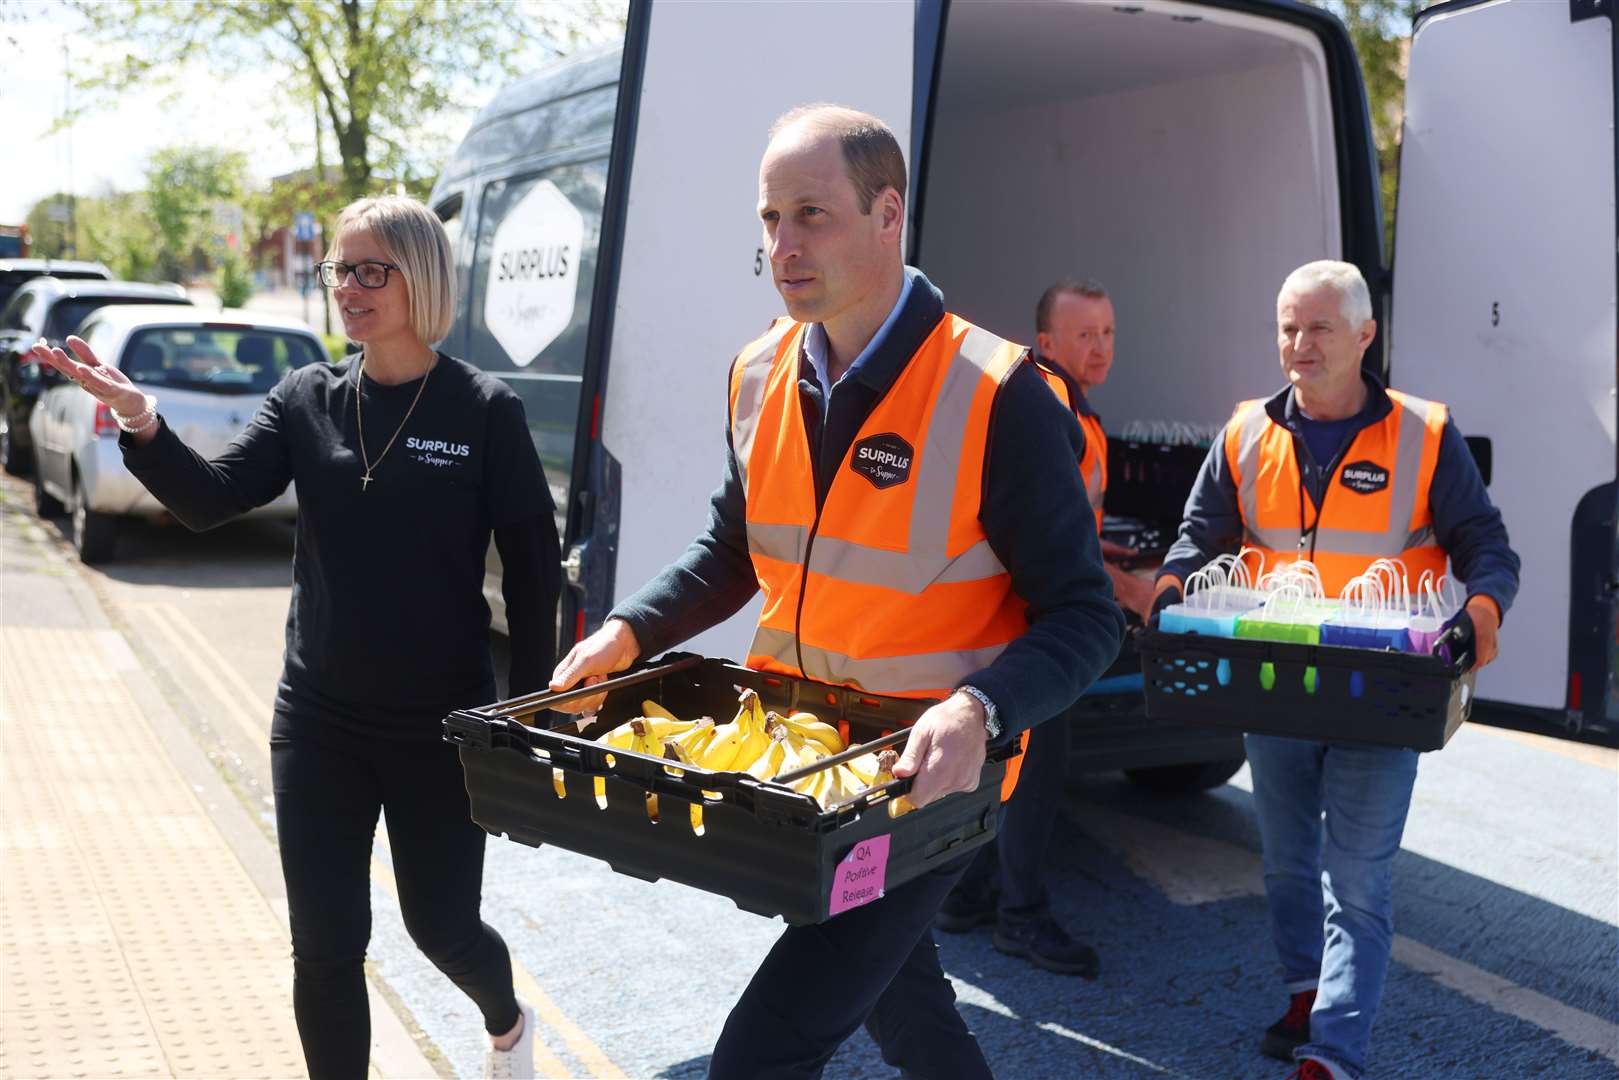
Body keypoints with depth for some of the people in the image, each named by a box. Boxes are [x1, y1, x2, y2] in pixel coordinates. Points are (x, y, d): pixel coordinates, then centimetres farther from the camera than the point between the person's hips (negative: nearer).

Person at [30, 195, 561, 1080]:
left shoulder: (483, 411, -10)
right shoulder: (307, 400, 1)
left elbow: (534, 570, -7)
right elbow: (210, 500, -9)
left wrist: (530, 712, -6)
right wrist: (140, 422, -28)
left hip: (442, 724, -3)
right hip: (318, 723, 3)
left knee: (442, 925, 12)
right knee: (325, 948, 6)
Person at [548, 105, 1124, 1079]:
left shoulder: (994, 396, -20)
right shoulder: (760, 376, -1)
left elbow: (1085, 616, -18)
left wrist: (978, 712, -35)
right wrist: (630, 631, -2)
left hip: (926, 778, -6)